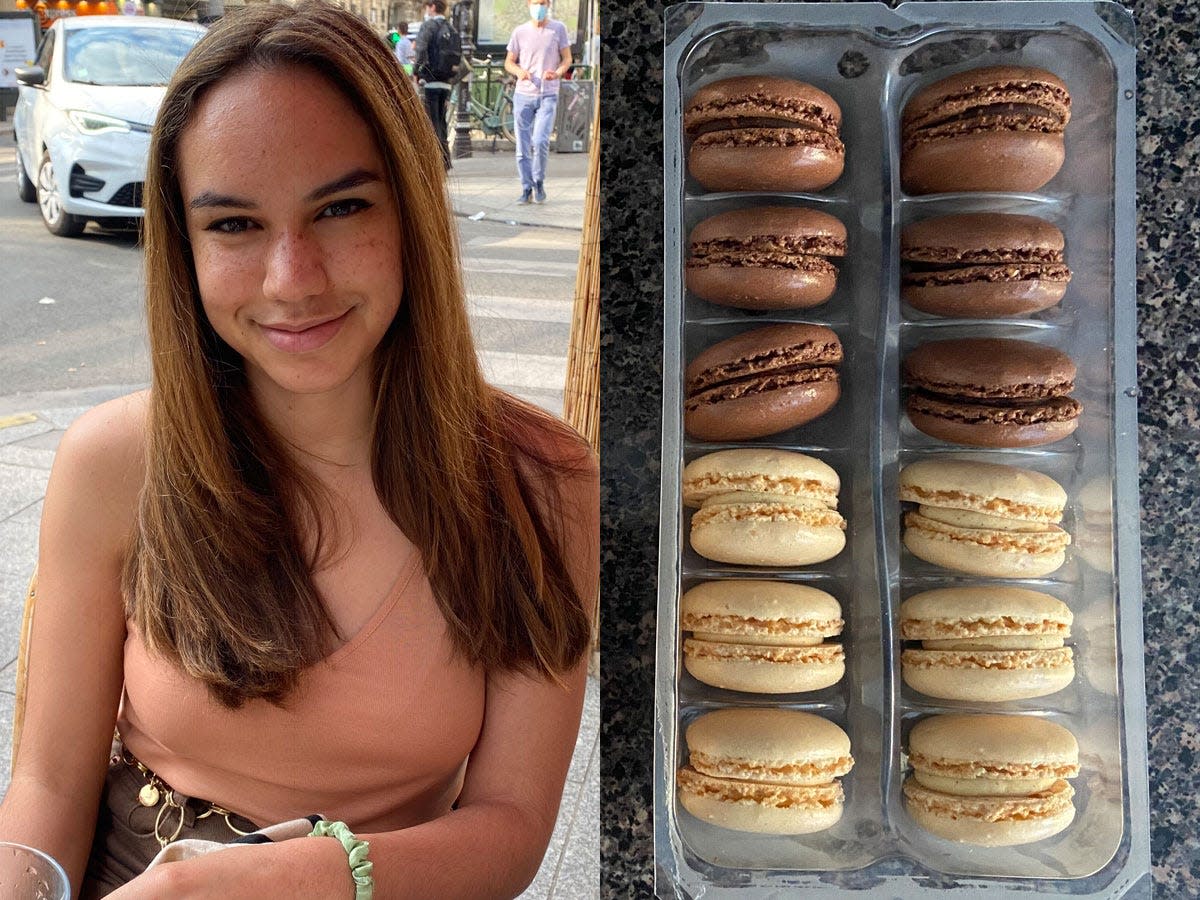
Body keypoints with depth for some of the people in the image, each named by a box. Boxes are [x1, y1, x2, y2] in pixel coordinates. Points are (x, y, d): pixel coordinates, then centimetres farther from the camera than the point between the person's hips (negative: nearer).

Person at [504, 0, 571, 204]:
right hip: (523, 95, 2)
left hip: (548, 95, -2)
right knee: (522, 147, 2)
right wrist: (518, 71, -13)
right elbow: (509, 62, 9)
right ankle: (527, 189, 14)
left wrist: (558, 73, -15)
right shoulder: (520, 32, 5)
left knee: (540, 141, -16)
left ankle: (539, 182, 7)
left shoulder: (558, 29, 3)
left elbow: (567, 59, 7)